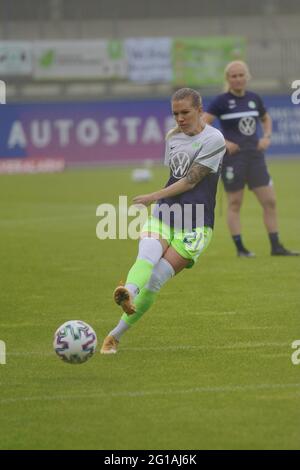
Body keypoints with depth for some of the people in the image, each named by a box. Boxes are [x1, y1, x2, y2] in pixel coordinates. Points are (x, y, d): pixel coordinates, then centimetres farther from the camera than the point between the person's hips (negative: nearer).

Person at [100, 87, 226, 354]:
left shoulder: (213, 139, -7)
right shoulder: (172, 137, 15)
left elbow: (190, 180, -12)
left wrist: (155, 197, -15)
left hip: (194, 227, -5)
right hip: (162, 216, 5)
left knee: (154, 283, -13)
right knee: (146, 259, -29)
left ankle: (115, 335, -9)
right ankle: (129, 294, -58)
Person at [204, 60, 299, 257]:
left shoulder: (254, 99, 7)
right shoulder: (222, 101, -6)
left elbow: (266, 119, 25)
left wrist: (267, 136, 7)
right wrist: (222, 142, -15)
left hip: (255, 156, 5)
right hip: (232, 157, -5)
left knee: (270, 201, 1)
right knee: (235, 203, 1)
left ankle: (276, 246, 7)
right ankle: (240, 248, 7)